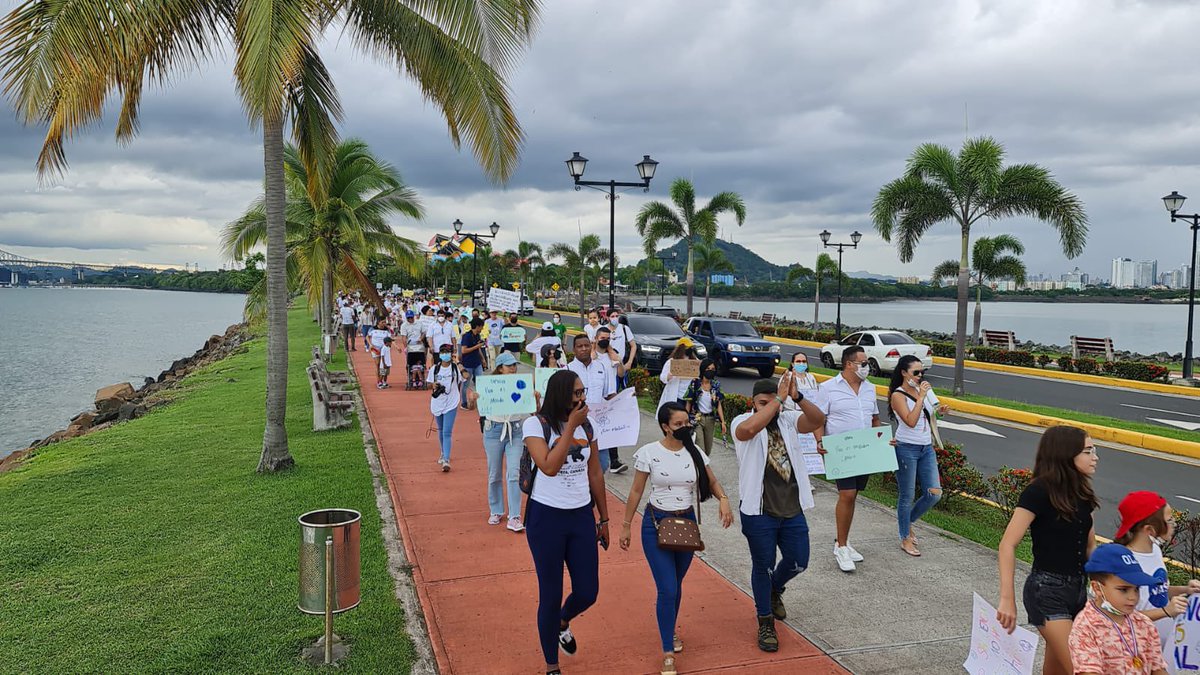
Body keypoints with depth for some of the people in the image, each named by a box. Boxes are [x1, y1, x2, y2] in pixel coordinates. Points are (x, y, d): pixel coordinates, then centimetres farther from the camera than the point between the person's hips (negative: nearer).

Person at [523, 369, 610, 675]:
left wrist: (604, 518, 12)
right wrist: (570, 425, -23)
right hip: (546, 517, -4)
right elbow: (549, 467, -27)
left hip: (581, 516, 4)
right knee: (551, 596, 6)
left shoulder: (586, 424, 2)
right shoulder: (536, 424, -13)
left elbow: (595, 473, 9)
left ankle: (563, 622, 44)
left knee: (588, 593, 8)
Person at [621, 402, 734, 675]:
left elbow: (712, 482, 7)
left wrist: (723, 499, -15)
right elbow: (636, 491, -4)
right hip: (656, 524, -4)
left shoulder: (695, 452, -1)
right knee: (667, 589, -8)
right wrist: (626, 525, -1)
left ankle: (668, 629, 43)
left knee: (676, 586, 17)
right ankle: (668, 652, 6)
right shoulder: (649, 453, -12)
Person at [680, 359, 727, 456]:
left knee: (708, 450, 11)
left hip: (710, 419, 4)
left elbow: (719, 404, 3)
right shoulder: (695, 383, -7)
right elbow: (688, 403, -4)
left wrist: (723, 422, -4)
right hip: (697, 419, -4)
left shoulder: (716, 385, 3)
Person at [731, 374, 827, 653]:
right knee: (763, 566, 8)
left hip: (792, 509, 4)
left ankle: (775, 591, 46)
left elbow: (818, 420, -18)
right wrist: (779, 398, -32)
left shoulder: (788, 420, 1)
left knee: (798, 561, 13)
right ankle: (766, 624, 26)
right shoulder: (741, 422, -10)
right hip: (759, 512, -4)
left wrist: (798, 397, -35)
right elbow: (749, 428, -36)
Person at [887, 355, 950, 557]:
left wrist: (938, 411, 4)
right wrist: (921, 397, -20)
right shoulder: (898, 395, -11)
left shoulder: (921, 390, 9)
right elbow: (911, 421, -23)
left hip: (926, 448, 7)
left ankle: (907, 521, 28)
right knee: (907, 495, 3)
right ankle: (905, 539, 16)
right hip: (907, 449, -7)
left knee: (934, 494, 5)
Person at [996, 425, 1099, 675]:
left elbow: (1090, 546, 19)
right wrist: (1007, 600, -20)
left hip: (1077, 588, 7)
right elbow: (1008, 545, -17)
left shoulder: (1081, 494, 7)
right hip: (1046, 590, -7)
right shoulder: (1039, 491, -15)